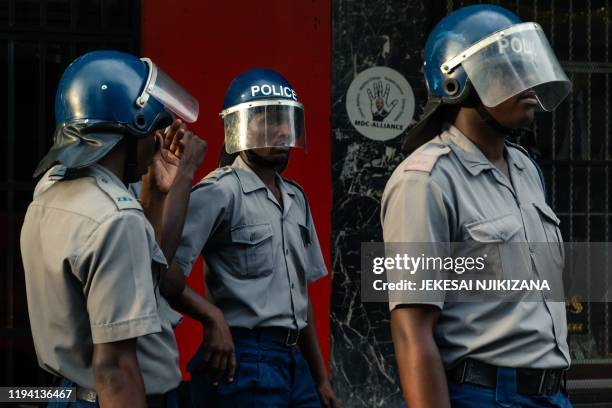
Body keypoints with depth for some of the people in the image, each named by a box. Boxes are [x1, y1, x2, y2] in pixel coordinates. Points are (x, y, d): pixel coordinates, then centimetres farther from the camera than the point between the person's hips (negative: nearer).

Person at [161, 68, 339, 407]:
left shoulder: (296, 198, 14)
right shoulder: (220, 192, -10)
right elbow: (164, 268, -22)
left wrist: (320, 377, 17)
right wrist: (213, 317, -16)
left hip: (293, 360, 7)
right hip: (243, 361, -7)